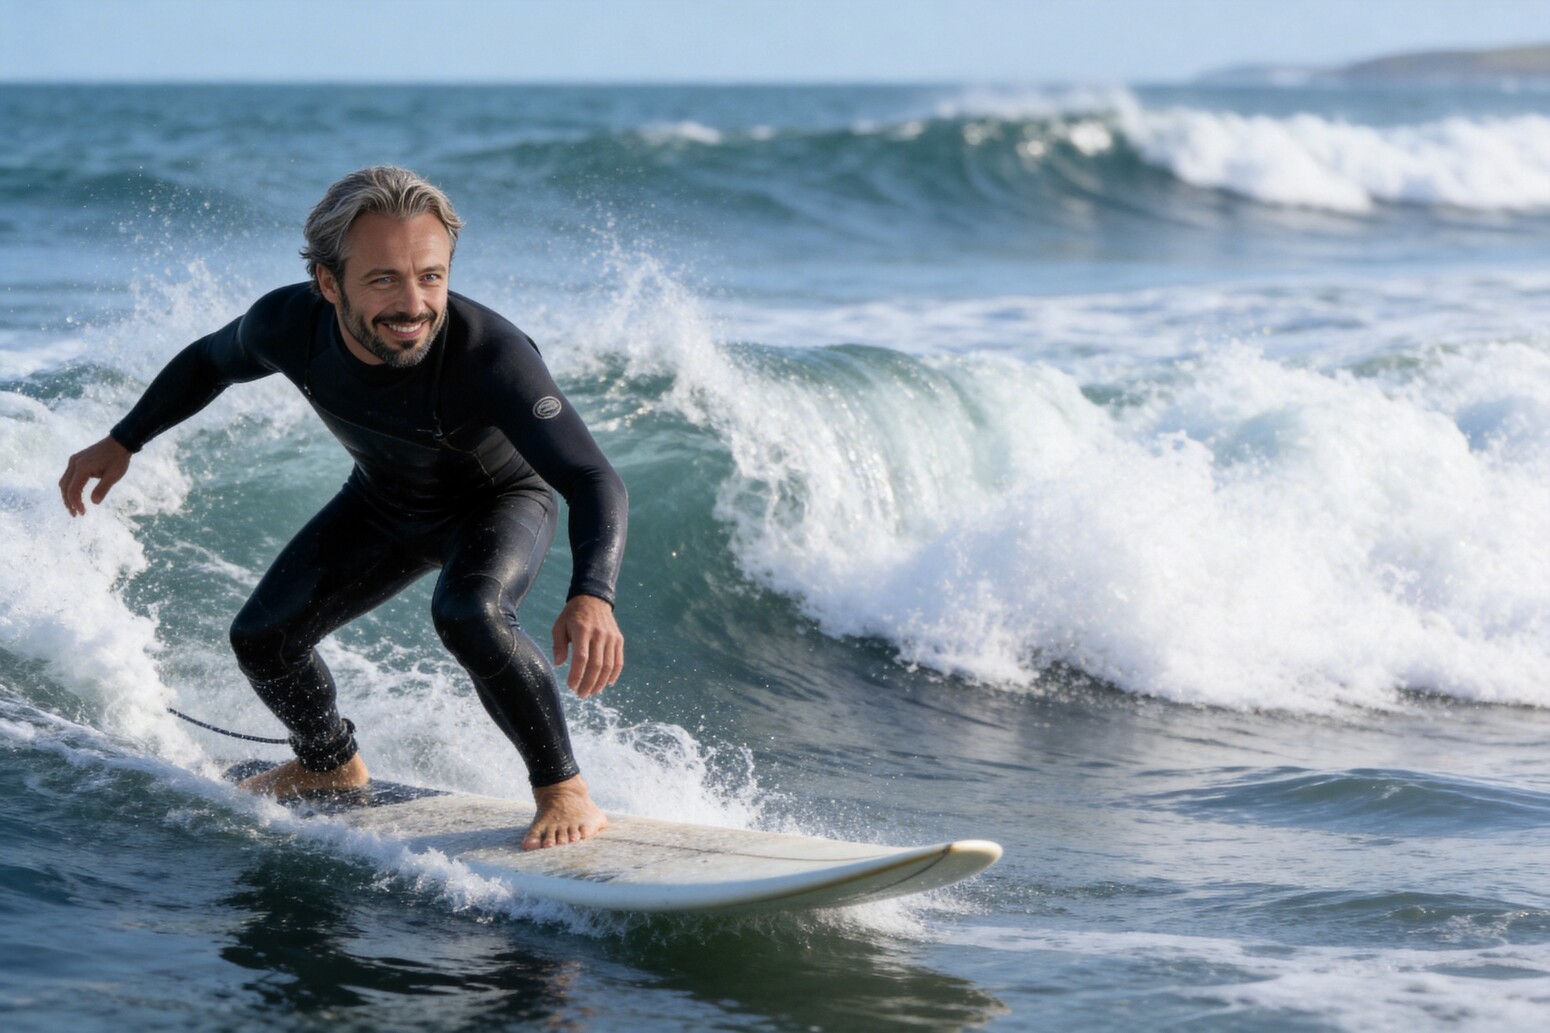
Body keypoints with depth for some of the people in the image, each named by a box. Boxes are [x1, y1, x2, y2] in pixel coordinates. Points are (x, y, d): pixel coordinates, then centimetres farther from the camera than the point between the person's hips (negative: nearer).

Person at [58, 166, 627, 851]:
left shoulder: (491, 355, -42)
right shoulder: (287, 324, -28)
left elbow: (596, 482, -47)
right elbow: (210, 362, -2)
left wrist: (592, 596, -65)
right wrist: (121, 442, 2)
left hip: (501, 500, -5)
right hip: (385, 504, 5)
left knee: (467, 614, -35)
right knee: (263, 637, 3)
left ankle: (565, 794, -17)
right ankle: (330, 767, 34)